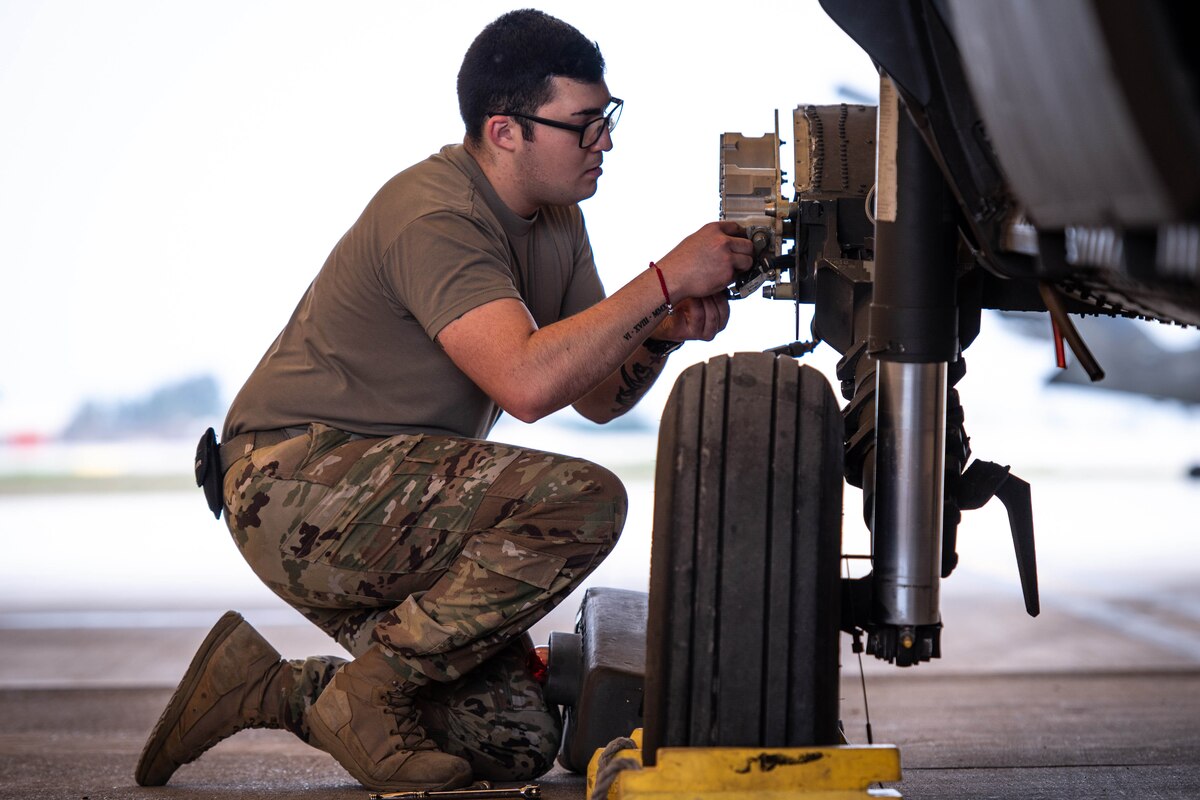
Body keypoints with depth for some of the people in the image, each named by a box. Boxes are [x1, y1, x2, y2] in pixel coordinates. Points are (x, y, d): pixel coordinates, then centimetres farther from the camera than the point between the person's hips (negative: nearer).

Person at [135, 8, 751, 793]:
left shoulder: (556, 220, 8)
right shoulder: (435, 218, -21)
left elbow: (599, 395, 10)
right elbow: (526, 382, -35)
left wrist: (664, 333, -10)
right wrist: (664, 281, -29)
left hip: (392, 507, 10)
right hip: (300, 481, -9)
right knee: (581, 500, -27)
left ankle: (267, 687, 12)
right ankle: (367, 694, -14)